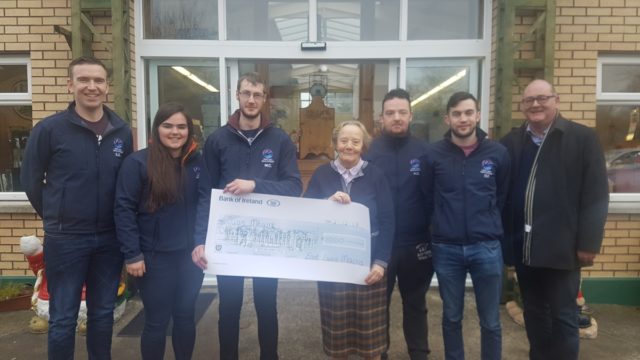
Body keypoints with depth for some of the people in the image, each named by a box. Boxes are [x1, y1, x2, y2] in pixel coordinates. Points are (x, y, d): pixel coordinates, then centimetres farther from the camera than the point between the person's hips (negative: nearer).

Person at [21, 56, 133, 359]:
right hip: (65, 239, -3)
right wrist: (56, 218, 7)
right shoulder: (49, 129, -8)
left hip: (110, 238, 3)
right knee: (63, 318, 9)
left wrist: (120, 221, 8)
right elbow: (31, 180, 1)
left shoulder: (122, 131, 2)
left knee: (103, 314, 16)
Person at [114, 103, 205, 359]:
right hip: (155, 257, -4)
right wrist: (132, 254, -14)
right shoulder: (137, 162, -9)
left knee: (186, 317, 16)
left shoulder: (198, 162, 4)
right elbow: (124, 210, -11)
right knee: (157, 322, 8)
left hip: (190, 255, 4)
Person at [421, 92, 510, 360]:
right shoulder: (433, 154, -4)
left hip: (486, 247, 0)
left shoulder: (498, 153, -2)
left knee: (490, 321, 11)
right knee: (451, 318, 15)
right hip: (446, 248, 0)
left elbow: (503, 196, 11)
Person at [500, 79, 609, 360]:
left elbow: (596, 195, -5)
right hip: (522, 247, 4)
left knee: (563, 317, 6)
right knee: (533, 314, 16)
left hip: (561, 246, -3)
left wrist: (588, 242, -9)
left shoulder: (583, 138, -2)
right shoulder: (511, 142, 7)